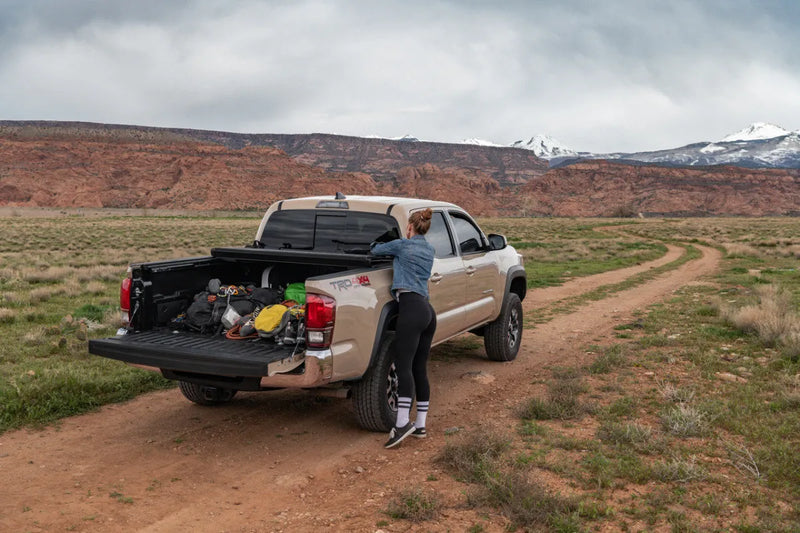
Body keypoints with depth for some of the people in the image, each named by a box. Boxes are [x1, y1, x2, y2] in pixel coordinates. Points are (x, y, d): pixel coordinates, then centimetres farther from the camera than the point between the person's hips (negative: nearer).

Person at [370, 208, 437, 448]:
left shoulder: (402, 244, 3)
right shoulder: (429, 250, 21)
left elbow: (375, 250, 17)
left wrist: (375, 244, 39)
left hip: (411, 308, -8)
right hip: (428, 311, 8)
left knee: (403, 365, -16)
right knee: (420, 369, 8)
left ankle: (403, 422, -26)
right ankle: (421, 425, 9)